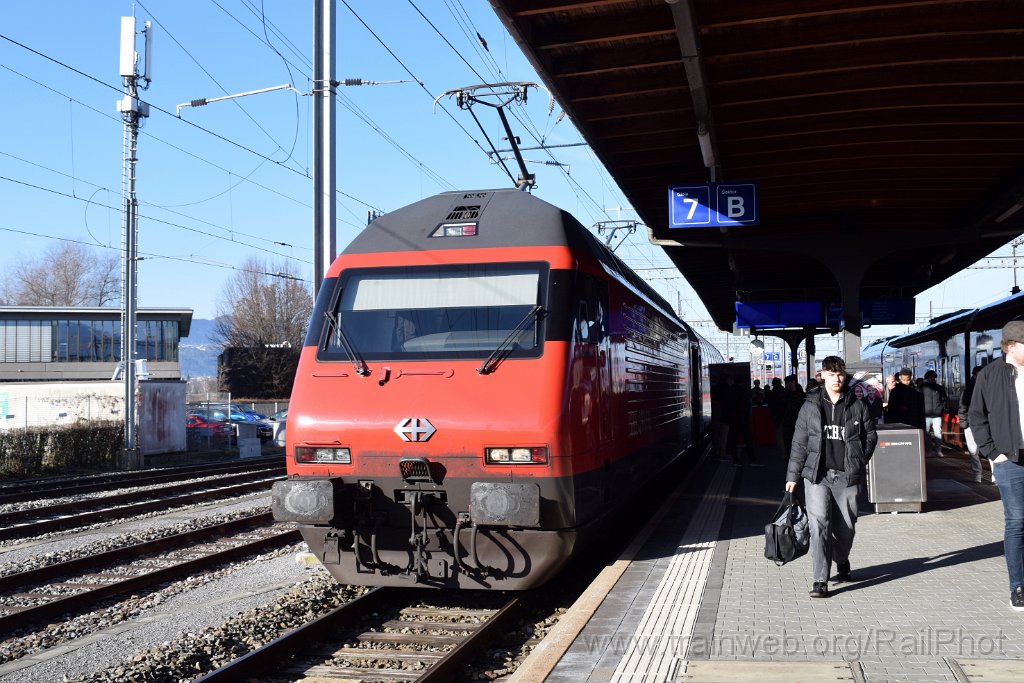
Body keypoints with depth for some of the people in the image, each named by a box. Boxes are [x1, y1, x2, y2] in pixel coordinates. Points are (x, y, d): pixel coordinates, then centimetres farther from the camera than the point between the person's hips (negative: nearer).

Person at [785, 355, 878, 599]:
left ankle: (842, 562, 41)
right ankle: (820, 581, -11)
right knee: (819, 523, -12)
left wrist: (860, 461, 5)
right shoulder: (811, 406, 4)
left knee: (846, 526, 10)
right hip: (817, 474, -1)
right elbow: (799, 442, 6)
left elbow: (871, 435, 16)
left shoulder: (856, 406, 5)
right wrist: (793, 475, 4)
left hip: (846, 476, 1)